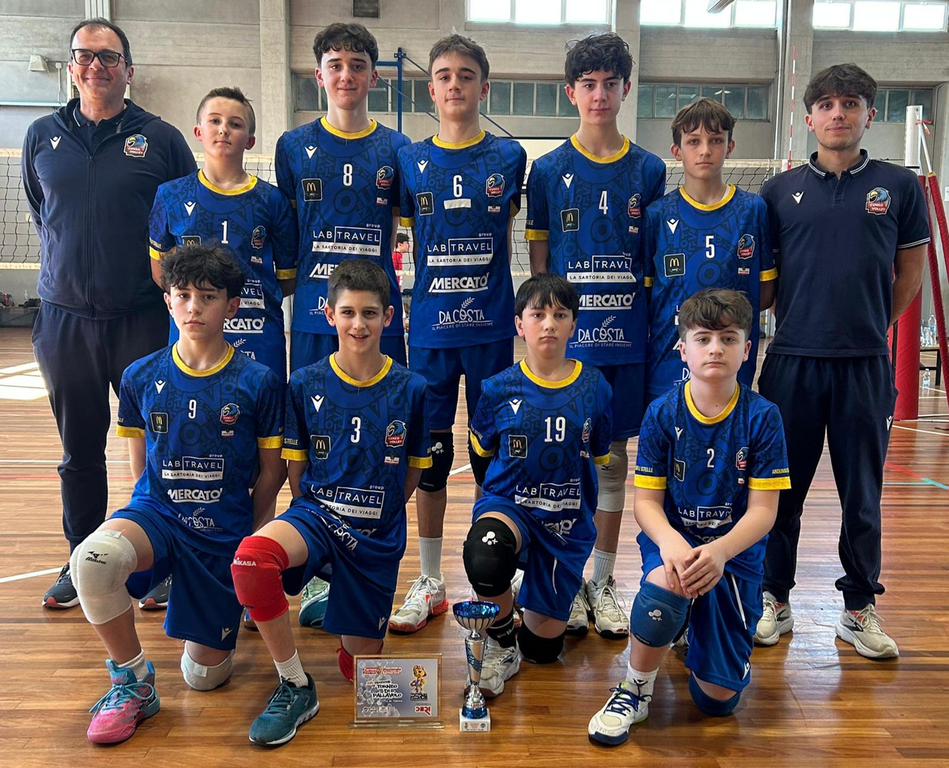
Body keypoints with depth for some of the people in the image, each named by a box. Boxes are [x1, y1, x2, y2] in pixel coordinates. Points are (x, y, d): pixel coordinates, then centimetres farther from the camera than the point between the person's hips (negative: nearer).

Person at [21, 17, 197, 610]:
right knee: (79, 450, 12)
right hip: (64, 318, 3)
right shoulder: (42, 137, 10)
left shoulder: (161, 138, 1)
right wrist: (67, 260, 16)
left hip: (142, 317, -3)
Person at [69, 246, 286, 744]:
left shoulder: (258, 383, -8)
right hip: (157, 513, 2)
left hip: (225, 531, -1)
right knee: (92, 558, -35)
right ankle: (133, 683, -9)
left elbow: (272, 472, 1)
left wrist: (245, 535, 4)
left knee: (205, 675, 4)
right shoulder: (141, 378, -1)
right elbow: (141, 466, 10)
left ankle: (229, 603, 39)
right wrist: (165, 515, 8)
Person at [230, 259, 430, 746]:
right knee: (251, 556, -36)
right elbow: (295, 467, 6)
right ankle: (295, 687, -14)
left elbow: (414, 470, 6)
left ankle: (337, 587, 37)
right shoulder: (305, 385, -3)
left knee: (359, 666, 5)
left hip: (377, 536, 1)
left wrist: (376, 517, 4)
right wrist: (315, 516, 0)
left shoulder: (410, 389, -5)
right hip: (316, 512, 0)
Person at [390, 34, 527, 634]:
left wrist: (498, 301, 5)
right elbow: (411, 241, 9)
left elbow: (508, 240, 9)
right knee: (430, 453, 7)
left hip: (491, 326, -1)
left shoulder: (509, 157, 3)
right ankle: (430, 582, 21)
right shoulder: (411, 161, 5)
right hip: (430, 327, 1)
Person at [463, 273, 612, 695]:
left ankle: (562, 588, 41)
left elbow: (598, 458, 8)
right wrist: (512, 483, 7)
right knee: (484, 556, -39)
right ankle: (502, 642, -8)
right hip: (508, 504, -1)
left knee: (542, 646, 7)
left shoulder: (594, 387, -5)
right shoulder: (499, 388, -6)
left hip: (567, 518, 1)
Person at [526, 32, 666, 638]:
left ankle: (603, 579, 22)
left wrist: (657, 327, 4)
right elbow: (537, 255, 5)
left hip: (627, 336, 2)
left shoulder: (649, 170, 7)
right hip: (565, 336, -1)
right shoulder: (548, 169, 3)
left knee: (614, 455, 9)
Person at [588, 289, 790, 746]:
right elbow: (646, 501, -7)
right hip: (671, 537, 0)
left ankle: (702, 623, 35)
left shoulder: (761, 417, -9)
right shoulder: (662, 413, -7)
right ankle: (635, 689, -10)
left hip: (736, 548, 1)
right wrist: (669, 541, -30)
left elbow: (763, 509, -11)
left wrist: (720, 552, -31)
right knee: (664, 585, -39)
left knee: (717, 699, 0)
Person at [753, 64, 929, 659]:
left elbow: (911, 275, 11)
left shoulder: (899, 186, 5)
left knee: (863, 493, 9)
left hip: (866, 365, 0)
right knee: (784, 489, 8)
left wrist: (868, 325, 9)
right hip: (792, 360, 0)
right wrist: (803, 319, 5)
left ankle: (861, 609, 23)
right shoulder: (781, 191, 6)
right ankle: (775, 601, 22)